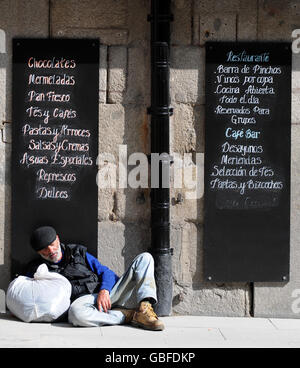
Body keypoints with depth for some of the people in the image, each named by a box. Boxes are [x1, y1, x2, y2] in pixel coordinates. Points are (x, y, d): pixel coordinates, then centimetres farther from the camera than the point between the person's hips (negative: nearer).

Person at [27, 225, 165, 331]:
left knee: (144, 258, -6)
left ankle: (144, 307, -27)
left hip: (109, 293, 4)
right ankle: (127, 316, -26)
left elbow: (105, 272, 15)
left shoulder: (78, 252, 20)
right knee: (76, 312, -43)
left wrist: (105, 291, -8)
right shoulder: (37, 270, 14)